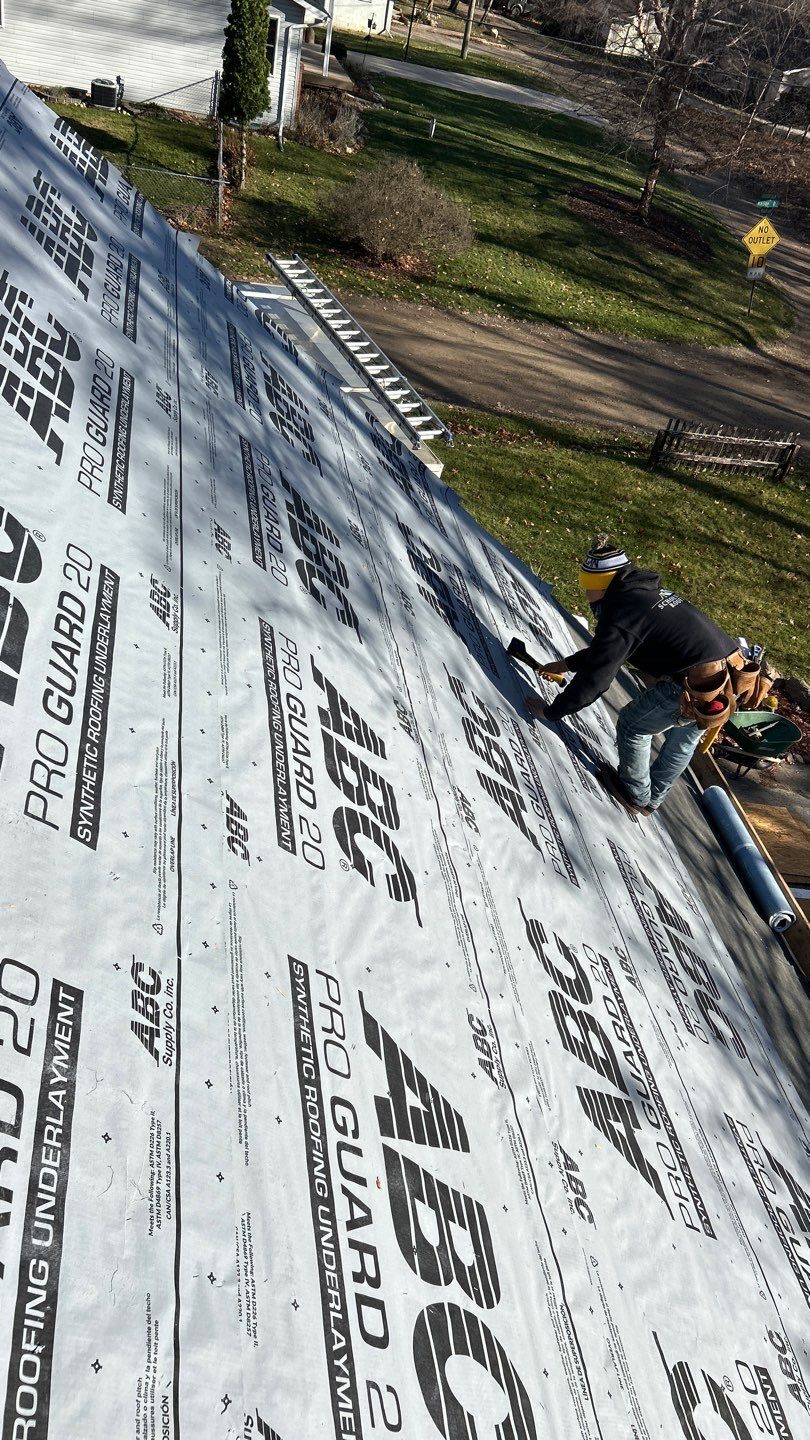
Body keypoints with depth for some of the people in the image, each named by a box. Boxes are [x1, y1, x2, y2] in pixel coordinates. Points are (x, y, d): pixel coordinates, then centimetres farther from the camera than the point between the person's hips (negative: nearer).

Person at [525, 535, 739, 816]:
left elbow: (593, 681, -9)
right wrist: (566, 664, 40)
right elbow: (606, 649, 31)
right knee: (683, 739, 28)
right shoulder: (645, 592, 18)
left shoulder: (619, 616, -11)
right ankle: (653, 799, 49)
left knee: (632, 725, 14)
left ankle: (636, 795, 34)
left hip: (695, 687, -9)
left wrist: (550, 711, 4)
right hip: (732, 675, 9)